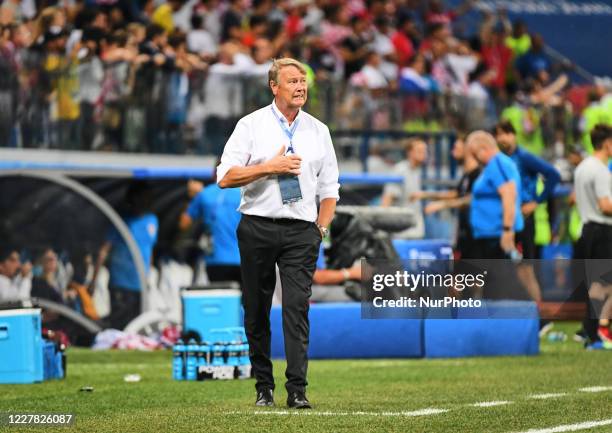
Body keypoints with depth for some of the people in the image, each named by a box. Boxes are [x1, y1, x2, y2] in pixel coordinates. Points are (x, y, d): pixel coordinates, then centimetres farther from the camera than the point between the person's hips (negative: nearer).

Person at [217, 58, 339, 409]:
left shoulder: (318, 131, 11)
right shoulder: (251, 126, 2)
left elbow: (329, 188, 14)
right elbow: (225, 177, -5)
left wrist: (321, 229, 2)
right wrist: (270, 167, -13)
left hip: (302, 230, 1)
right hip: (258, 227, -1)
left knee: (297, 307, -9)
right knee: (256, 310, 3)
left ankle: (297, 390, -12)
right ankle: (264, 387, 12)